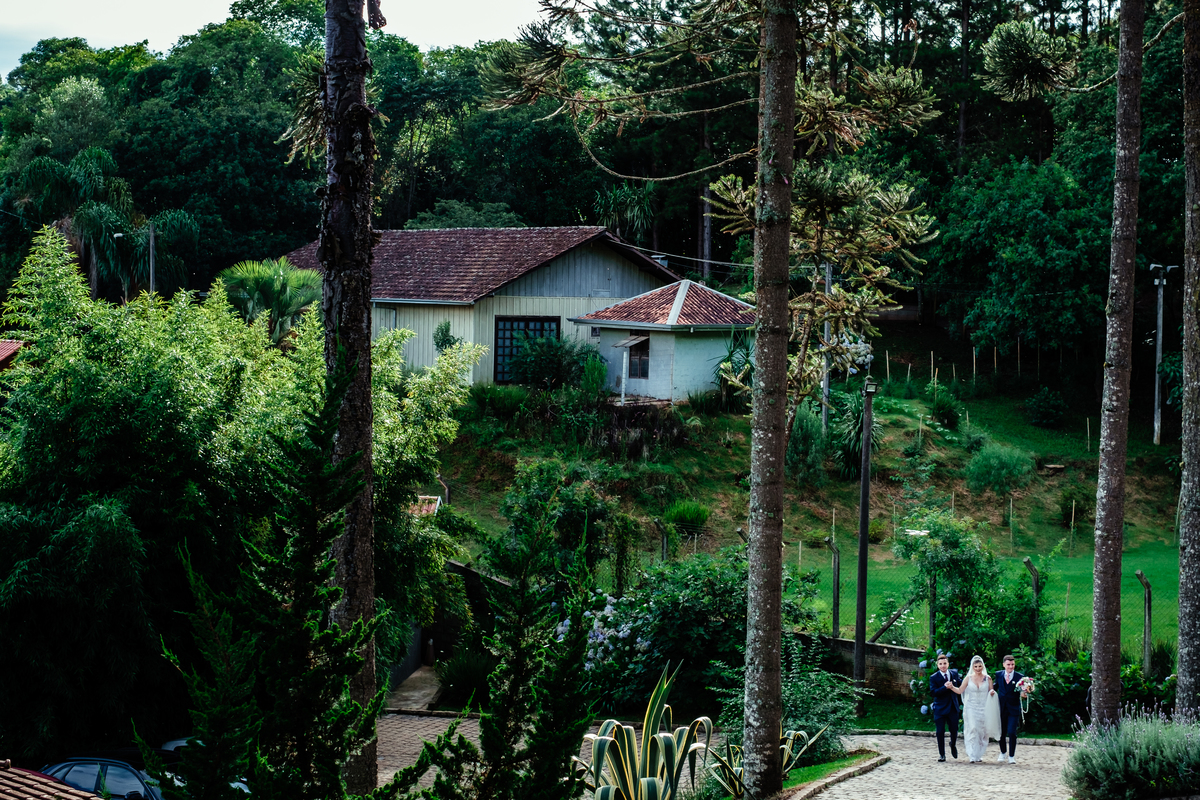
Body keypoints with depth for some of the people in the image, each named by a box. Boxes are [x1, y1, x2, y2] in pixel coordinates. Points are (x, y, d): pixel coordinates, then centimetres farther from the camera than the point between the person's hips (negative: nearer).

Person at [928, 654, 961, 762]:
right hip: (940, 708, -3)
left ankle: (953, 745, 39)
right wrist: (945, 687, -29)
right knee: (940, 732, 0)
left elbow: (960, 682, 27)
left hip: (953, 708, 3)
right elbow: (933, 692, -19)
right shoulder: (934, 678, -7)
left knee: (954, 730, 6)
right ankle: (941, 754, 12)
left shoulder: (954, 673, 6)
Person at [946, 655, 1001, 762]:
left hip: (984, 709, 1)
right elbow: (959, 691, 2)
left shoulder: (987, 678, 5)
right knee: (972, 730, -13)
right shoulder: (969, 678, 3)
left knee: (982, 731, 3)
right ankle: (972, 755, -15)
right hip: (971, 708, -1)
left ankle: (979, 755, 15)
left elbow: (991, 691, 12)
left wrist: (992, 693, -10)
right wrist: (951, 687, -15)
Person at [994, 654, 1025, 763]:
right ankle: (1002, 753, 33)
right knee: (1001, 732, 11)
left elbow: (1021, 692, -8)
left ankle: (1011, 756, 3)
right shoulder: (998, 675, 5)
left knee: (1012, 733, -9)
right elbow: (996, 686, 15)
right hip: (1001, 708, 3)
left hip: (1014, 709, -3)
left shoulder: (1020, 677, -4)